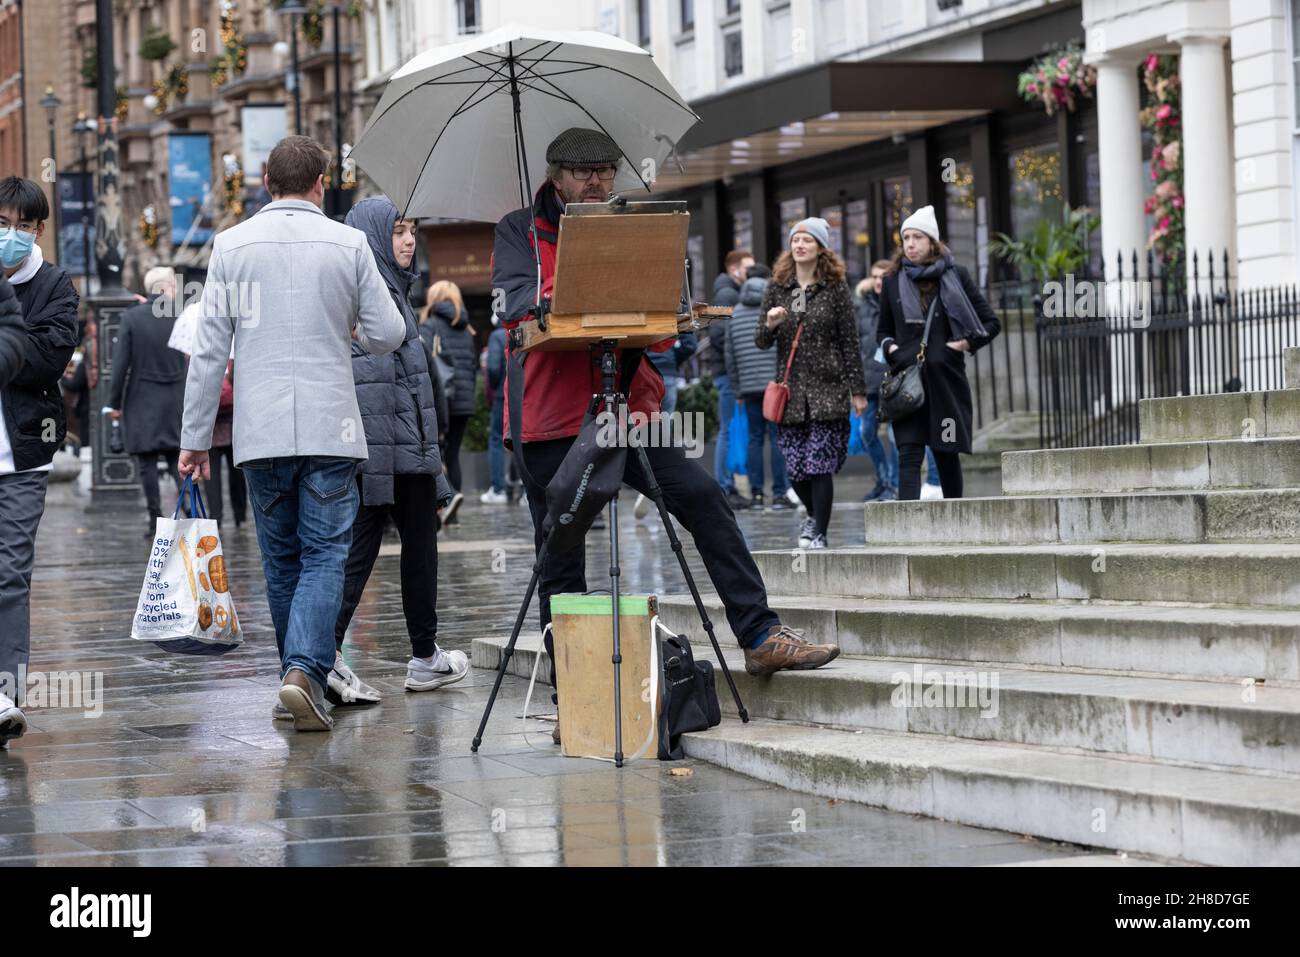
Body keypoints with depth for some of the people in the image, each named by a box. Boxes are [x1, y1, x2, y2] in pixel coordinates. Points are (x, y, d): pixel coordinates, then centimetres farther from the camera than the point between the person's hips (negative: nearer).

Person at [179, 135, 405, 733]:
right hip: (329, 430, -2)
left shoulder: (231, 245, 2)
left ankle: (301, 672, 20)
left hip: (260, 432, 2)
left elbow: (209, 350, 2)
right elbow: (388, 335, 1)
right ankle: (305, 669, -19)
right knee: (325, 555, -1)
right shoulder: (348, 244, -2)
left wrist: (195, 437, 7)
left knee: (282, 560, 13)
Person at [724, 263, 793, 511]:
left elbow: (730, 355, 13)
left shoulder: (735, 313, 12)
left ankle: (757, 494, 4)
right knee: (778, 437, -2)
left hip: (749, 386, 4)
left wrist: (737, 389, 17)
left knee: (755, 438, 7)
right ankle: (779, 493, -5)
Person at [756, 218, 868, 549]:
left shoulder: (836, 289, 1)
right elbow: (761, 342, 9)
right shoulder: (777, 289, 8)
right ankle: (814, 515, 30)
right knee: (795, 468, 4)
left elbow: (850, 343, 2)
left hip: (827, 390, -3)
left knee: (820, 465, -8)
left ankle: (819, 533, -1)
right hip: (790, 391, 3)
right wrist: (769, 325, -14)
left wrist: (858, 390, -1)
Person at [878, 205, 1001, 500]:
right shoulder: (893, 282, 10)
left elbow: (990, 323, 8)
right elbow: (884, 330, 23)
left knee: (946, 453, 7)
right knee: (909, 455, -11)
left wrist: (965, 344, -5)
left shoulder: (955, 276, 4)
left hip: (945, 378, -1)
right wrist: (889, 347, 2)